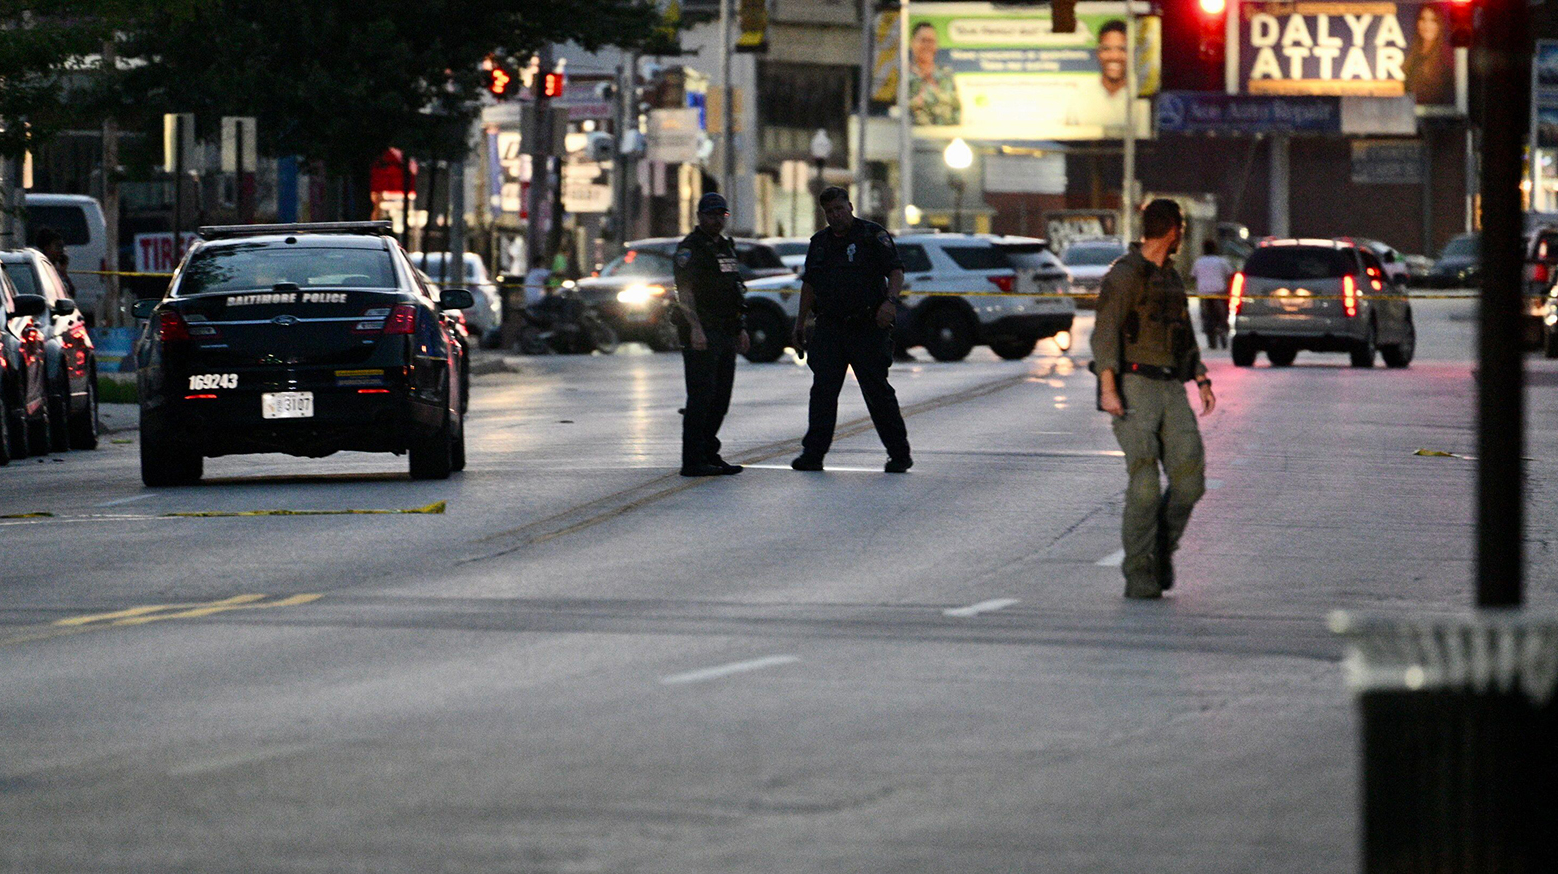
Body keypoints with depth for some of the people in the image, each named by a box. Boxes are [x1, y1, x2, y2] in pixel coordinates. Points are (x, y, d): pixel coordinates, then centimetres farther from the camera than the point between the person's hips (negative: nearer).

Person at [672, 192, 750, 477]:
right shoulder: (690, 247, -8)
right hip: (701, 333, -9)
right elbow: (684, 291, -17)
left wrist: (740, 328, 23)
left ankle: (709, 454, 19)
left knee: (720, 399, 11)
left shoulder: (726, 246, 19)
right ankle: (693, 461, -10)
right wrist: (695, 327, -28)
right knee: (701, 397, -10)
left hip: (726, 333, 9)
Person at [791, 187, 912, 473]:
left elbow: (896, 271, -10)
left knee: (877, 391, -2)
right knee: (823, 390, -2)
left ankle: (899, 455, 7)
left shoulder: (873, 235, -3)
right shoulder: (820, 242, 15)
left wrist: (890, 301, -27)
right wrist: (800, 323, 18)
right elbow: (810, 283, 21)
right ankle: (813, 452, 1)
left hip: (868, 328, -5)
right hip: (829, 328, 5)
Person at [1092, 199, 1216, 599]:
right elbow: (1105, 332, -16)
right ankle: (1139, 577, -11)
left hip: (1170, 390, 7)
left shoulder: (1170, 277, 19)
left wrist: (1202, 380, 17)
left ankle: (1161, 551, 16)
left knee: (1189, 479, -5)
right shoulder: (1124, 274, -8)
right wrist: (1108, 389, -27)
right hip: (1133, 388, -7)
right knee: (1145, 483, -15)